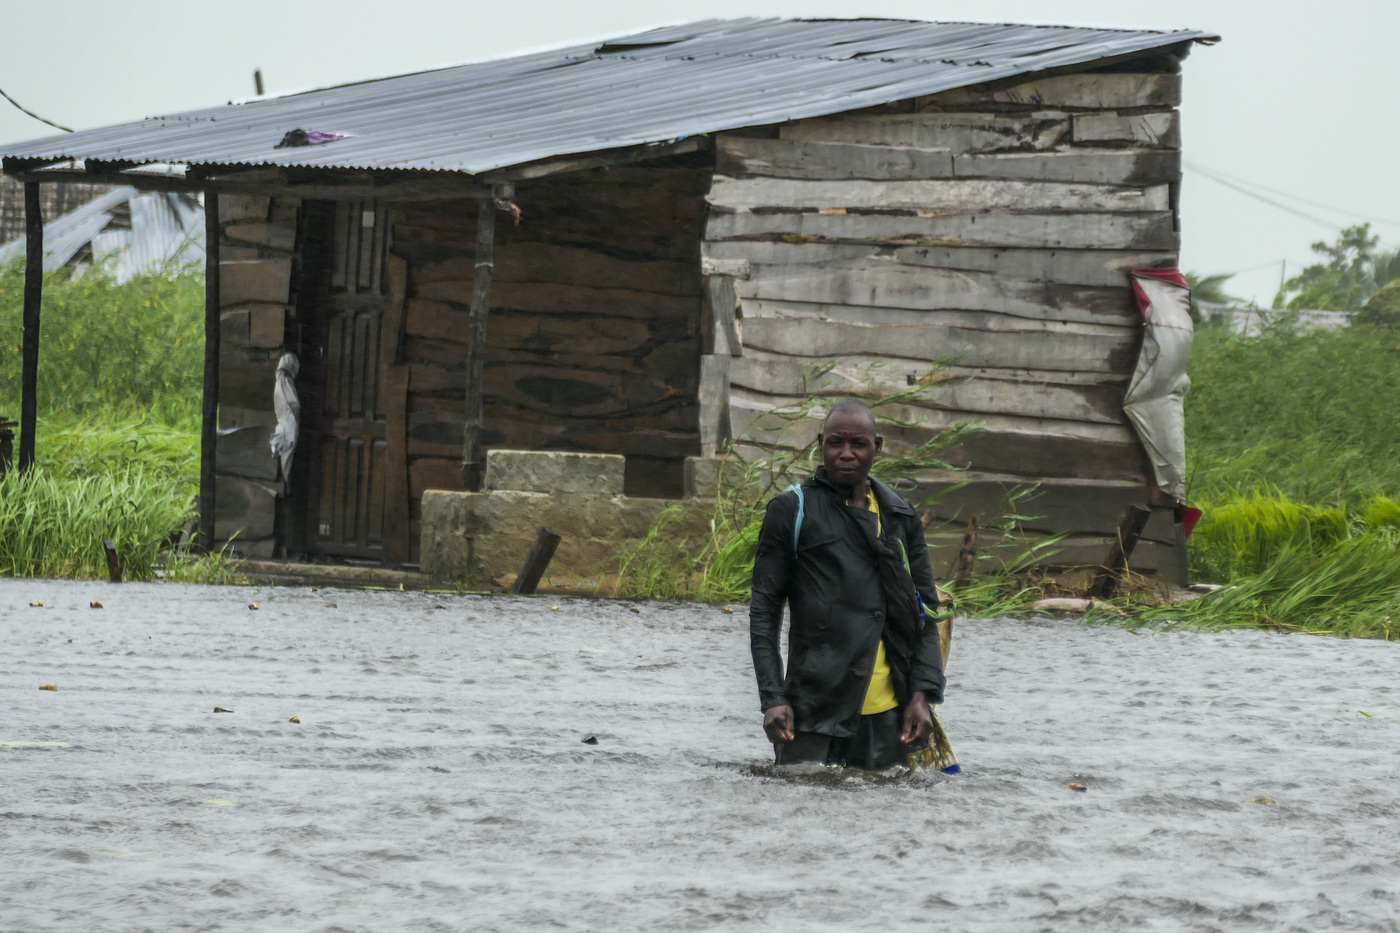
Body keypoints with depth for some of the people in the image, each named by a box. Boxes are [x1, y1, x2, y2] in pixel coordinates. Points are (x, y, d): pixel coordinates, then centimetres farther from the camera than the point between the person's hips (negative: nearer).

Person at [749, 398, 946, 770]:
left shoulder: (901, 515, 14)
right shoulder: (792, 511, 3)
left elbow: (925, 612, 14)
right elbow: (764, 611, 1)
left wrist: (922, 694, 1)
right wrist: (773, 698, -8)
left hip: (888, 712, 3)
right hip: (813, 709, -3)